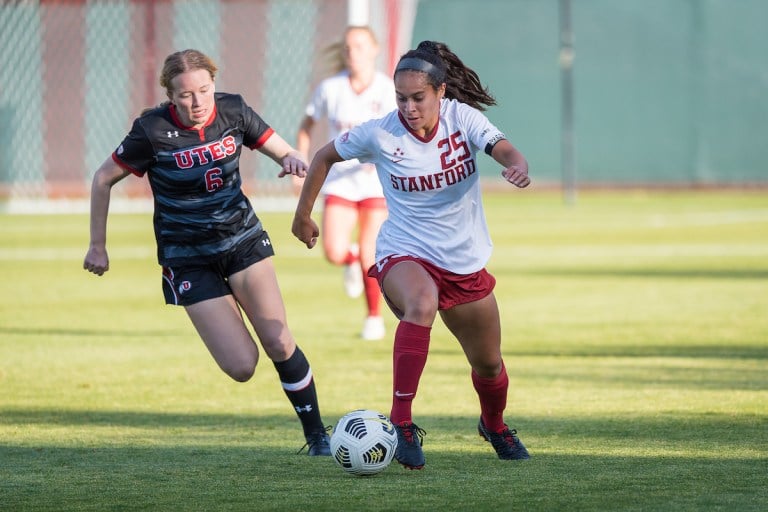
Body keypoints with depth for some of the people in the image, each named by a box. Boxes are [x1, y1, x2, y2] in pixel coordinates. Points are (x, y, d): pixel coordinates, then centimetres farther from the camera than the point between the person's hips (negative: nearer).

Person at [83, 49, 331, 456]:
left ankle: (317, 436, 5)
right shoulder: (152, 131, -16)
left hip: (243, 238, 3)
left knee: (279, 343, -11)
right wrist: (98, 246, 0)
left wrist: (292, 160, -21)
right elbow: (103, 180, -4)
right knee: (241, 367, -11)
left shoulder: (232, 111, -7)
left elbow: (282, 150, 4)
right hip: (189, 259, -2)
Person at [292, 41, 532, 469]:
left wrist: (519, 166, -48)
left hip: (466, 262, 3)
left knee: (489, 364, 16)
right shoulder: (379, 134, -12)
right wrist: (303, 215, 11)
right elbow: (326, 156, 5)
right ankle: (401, 424, -41)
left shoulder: (462, 117, -10)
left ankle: (494, 425, 51)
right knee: (422, 304, -40)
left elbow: (505, 150, -25)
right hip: (405, 254, -3)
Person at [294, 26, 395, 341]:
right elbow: (307, 124, 14)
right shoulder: (329, 89, -2)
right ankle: (352, 259, 24)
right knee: (334, 252, -15)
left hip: (378, 182, -2)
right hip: (340, 181, 2)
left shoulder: (388, 90, -8)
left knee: (369, 257, -5)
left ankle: (374, 318, 19)